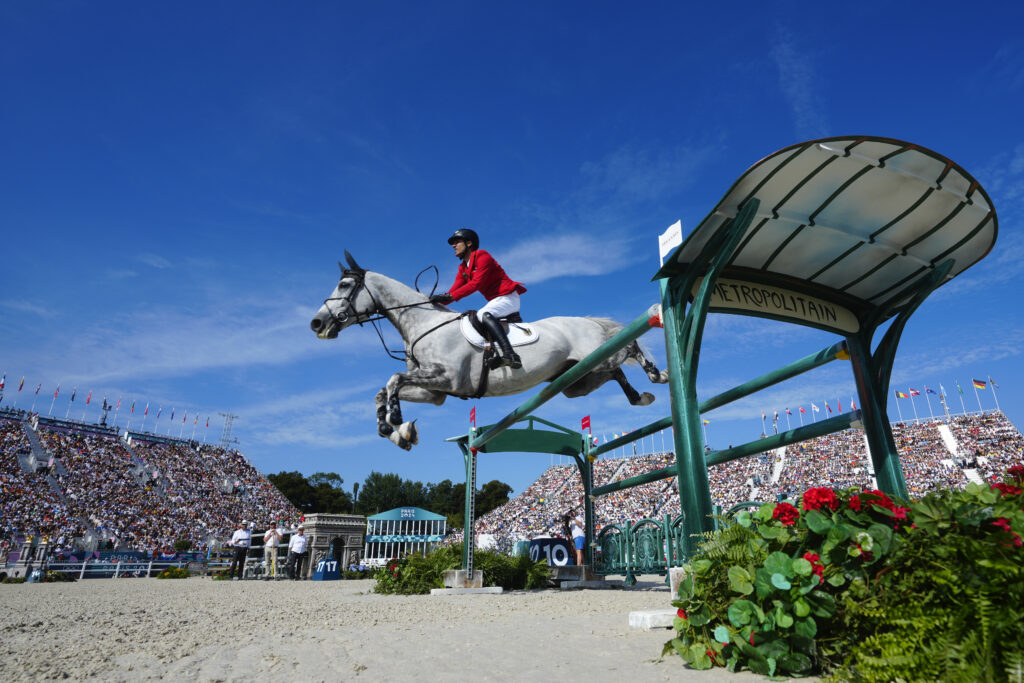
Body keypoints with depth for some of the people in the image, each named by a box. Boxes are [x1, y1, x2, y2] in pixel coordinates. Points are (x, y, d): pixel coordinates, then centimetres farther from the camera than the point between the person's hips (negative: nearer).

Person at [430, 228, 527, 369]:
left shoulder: (483, 257, -8)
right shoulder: (463, 269, 18)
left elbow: (476, 283, -21)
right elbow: (454, 291, 7)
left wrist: (449, 297, -27)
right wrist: (437, 301, -10)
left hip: (508, 298, -10)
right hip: (495, 301, 10)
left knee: (483, 314, -33)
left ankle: (510, 354, -50)